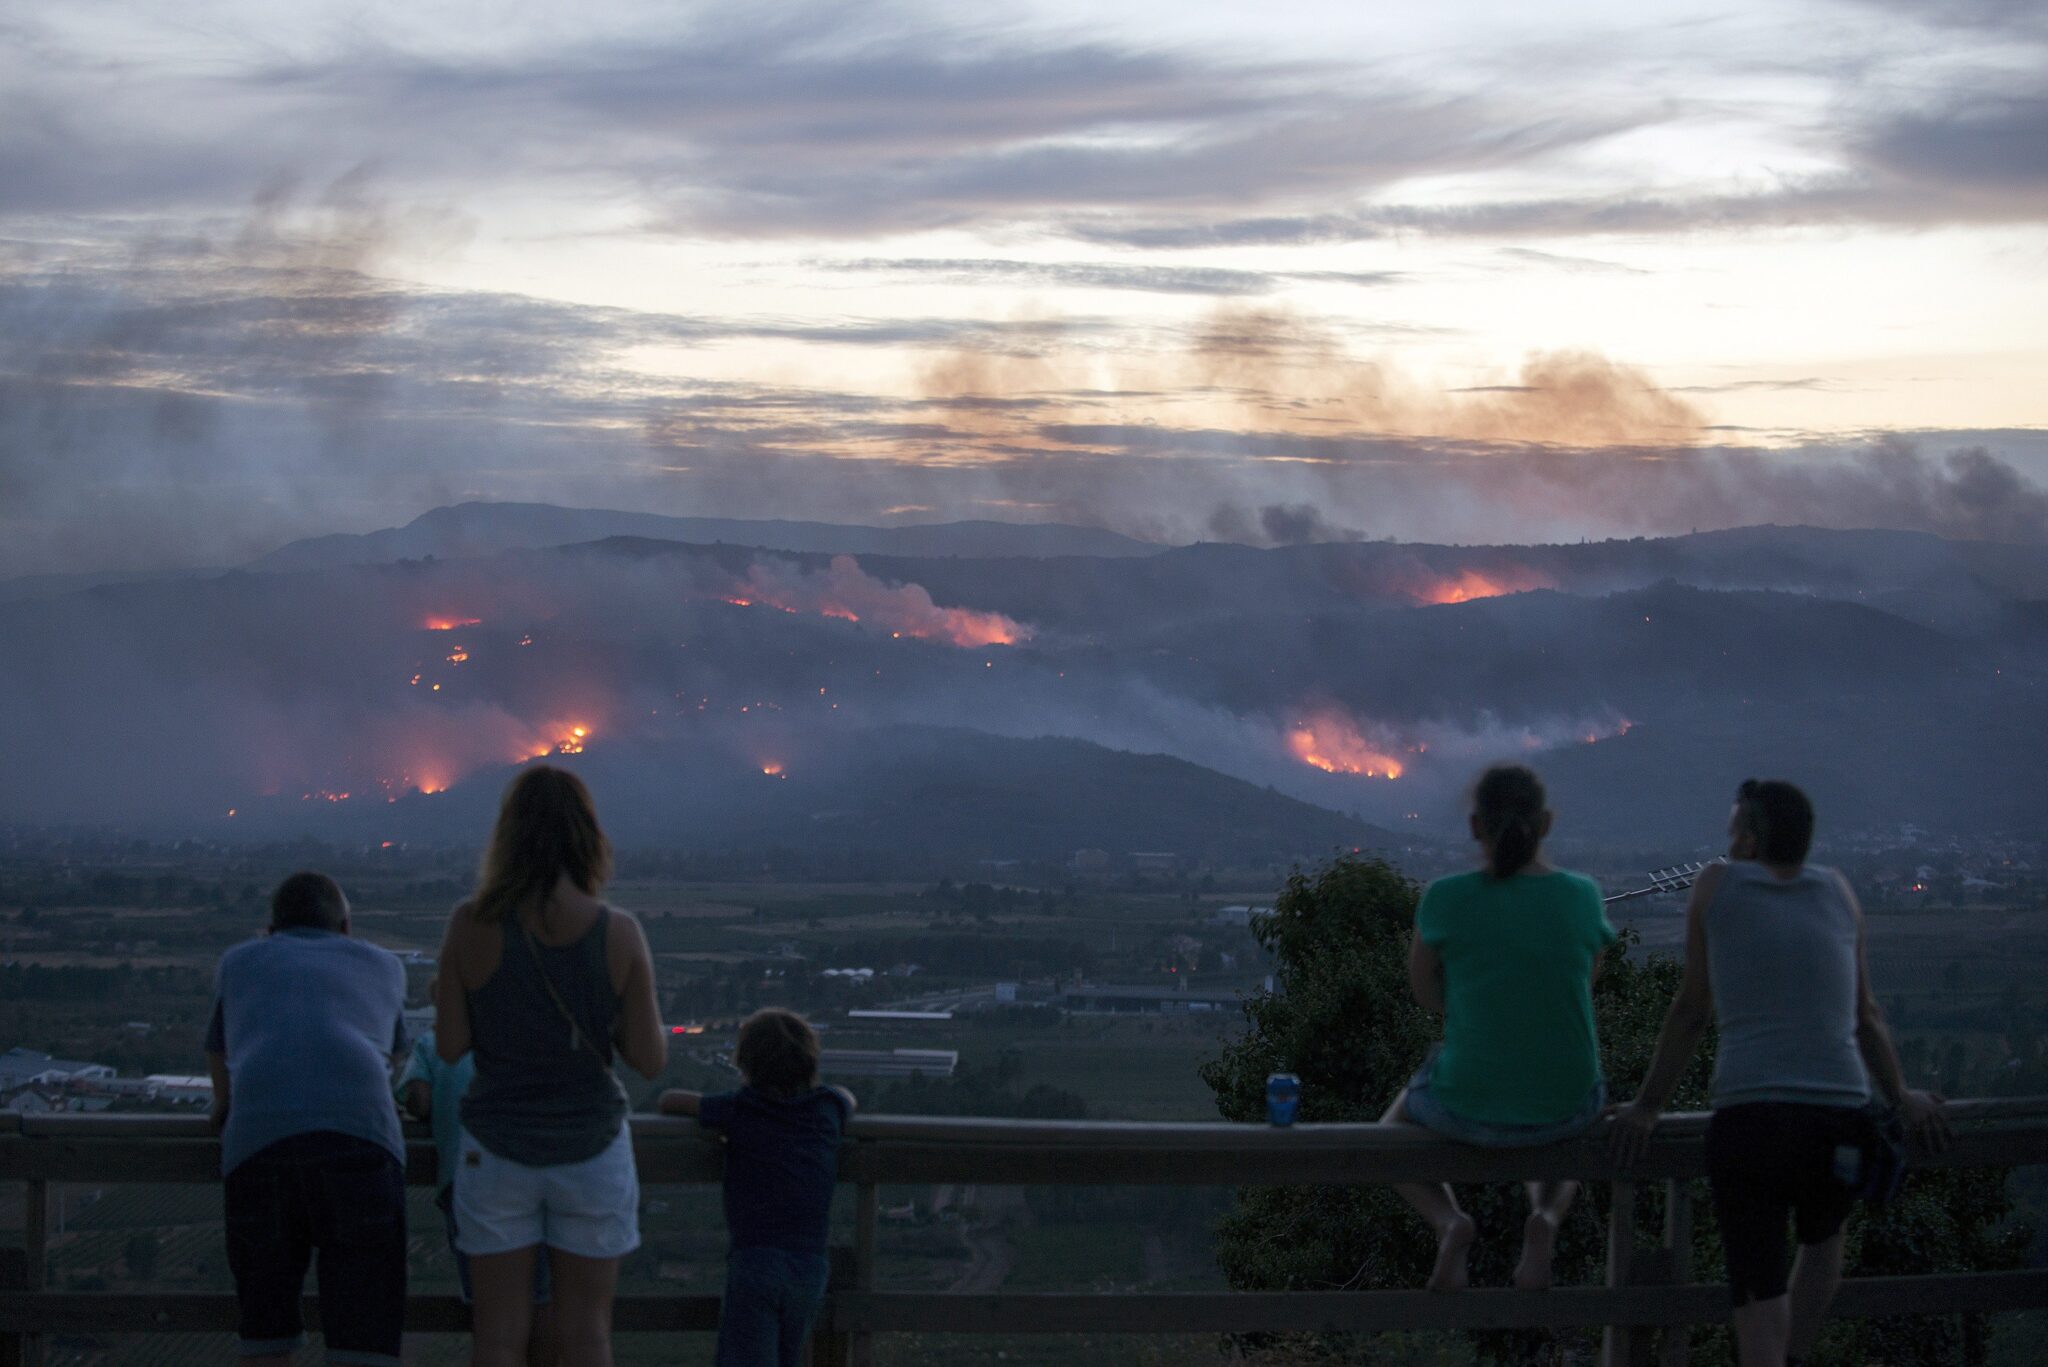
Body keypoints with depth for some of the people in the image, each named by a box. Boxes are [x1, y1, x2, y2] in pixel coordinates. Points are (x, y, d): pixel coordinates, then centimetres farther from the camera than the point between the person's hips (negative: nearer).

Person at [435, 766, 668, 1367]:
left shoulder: (471, 926, -11)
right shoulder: (618, 934, -11)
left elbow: (449, 1045, -7)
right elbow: (651, 1058, -7)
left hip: (497, 1150, 0)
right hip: (590, 1145, 0)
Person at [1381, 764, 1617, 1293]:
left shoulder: (1447, 898, -12)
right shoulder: (1583, 896, -6)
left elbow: (1424, 989, 3)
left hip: (1468, 1105, -2)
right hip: (1567, 1102, 2)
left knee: (1394, 1131, 33)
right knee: (1562, 1141, 41)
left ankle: (1447, 1220, 1)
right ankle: (1546, 1217, 4)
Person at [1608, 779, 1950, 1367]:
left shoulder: (1717, 884, 8)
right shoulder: (1837, 890, 15)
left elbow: (1691, 1009, 10)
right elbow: (1866, 1014, 15)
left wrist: (1647, 1107, 17)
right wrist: (1900, 1097, 25)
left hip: (1747, 1119, -3)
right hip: (1840, 1118, 3)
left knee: (1758, 1283, 3)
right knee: (1822, 1238, 32)